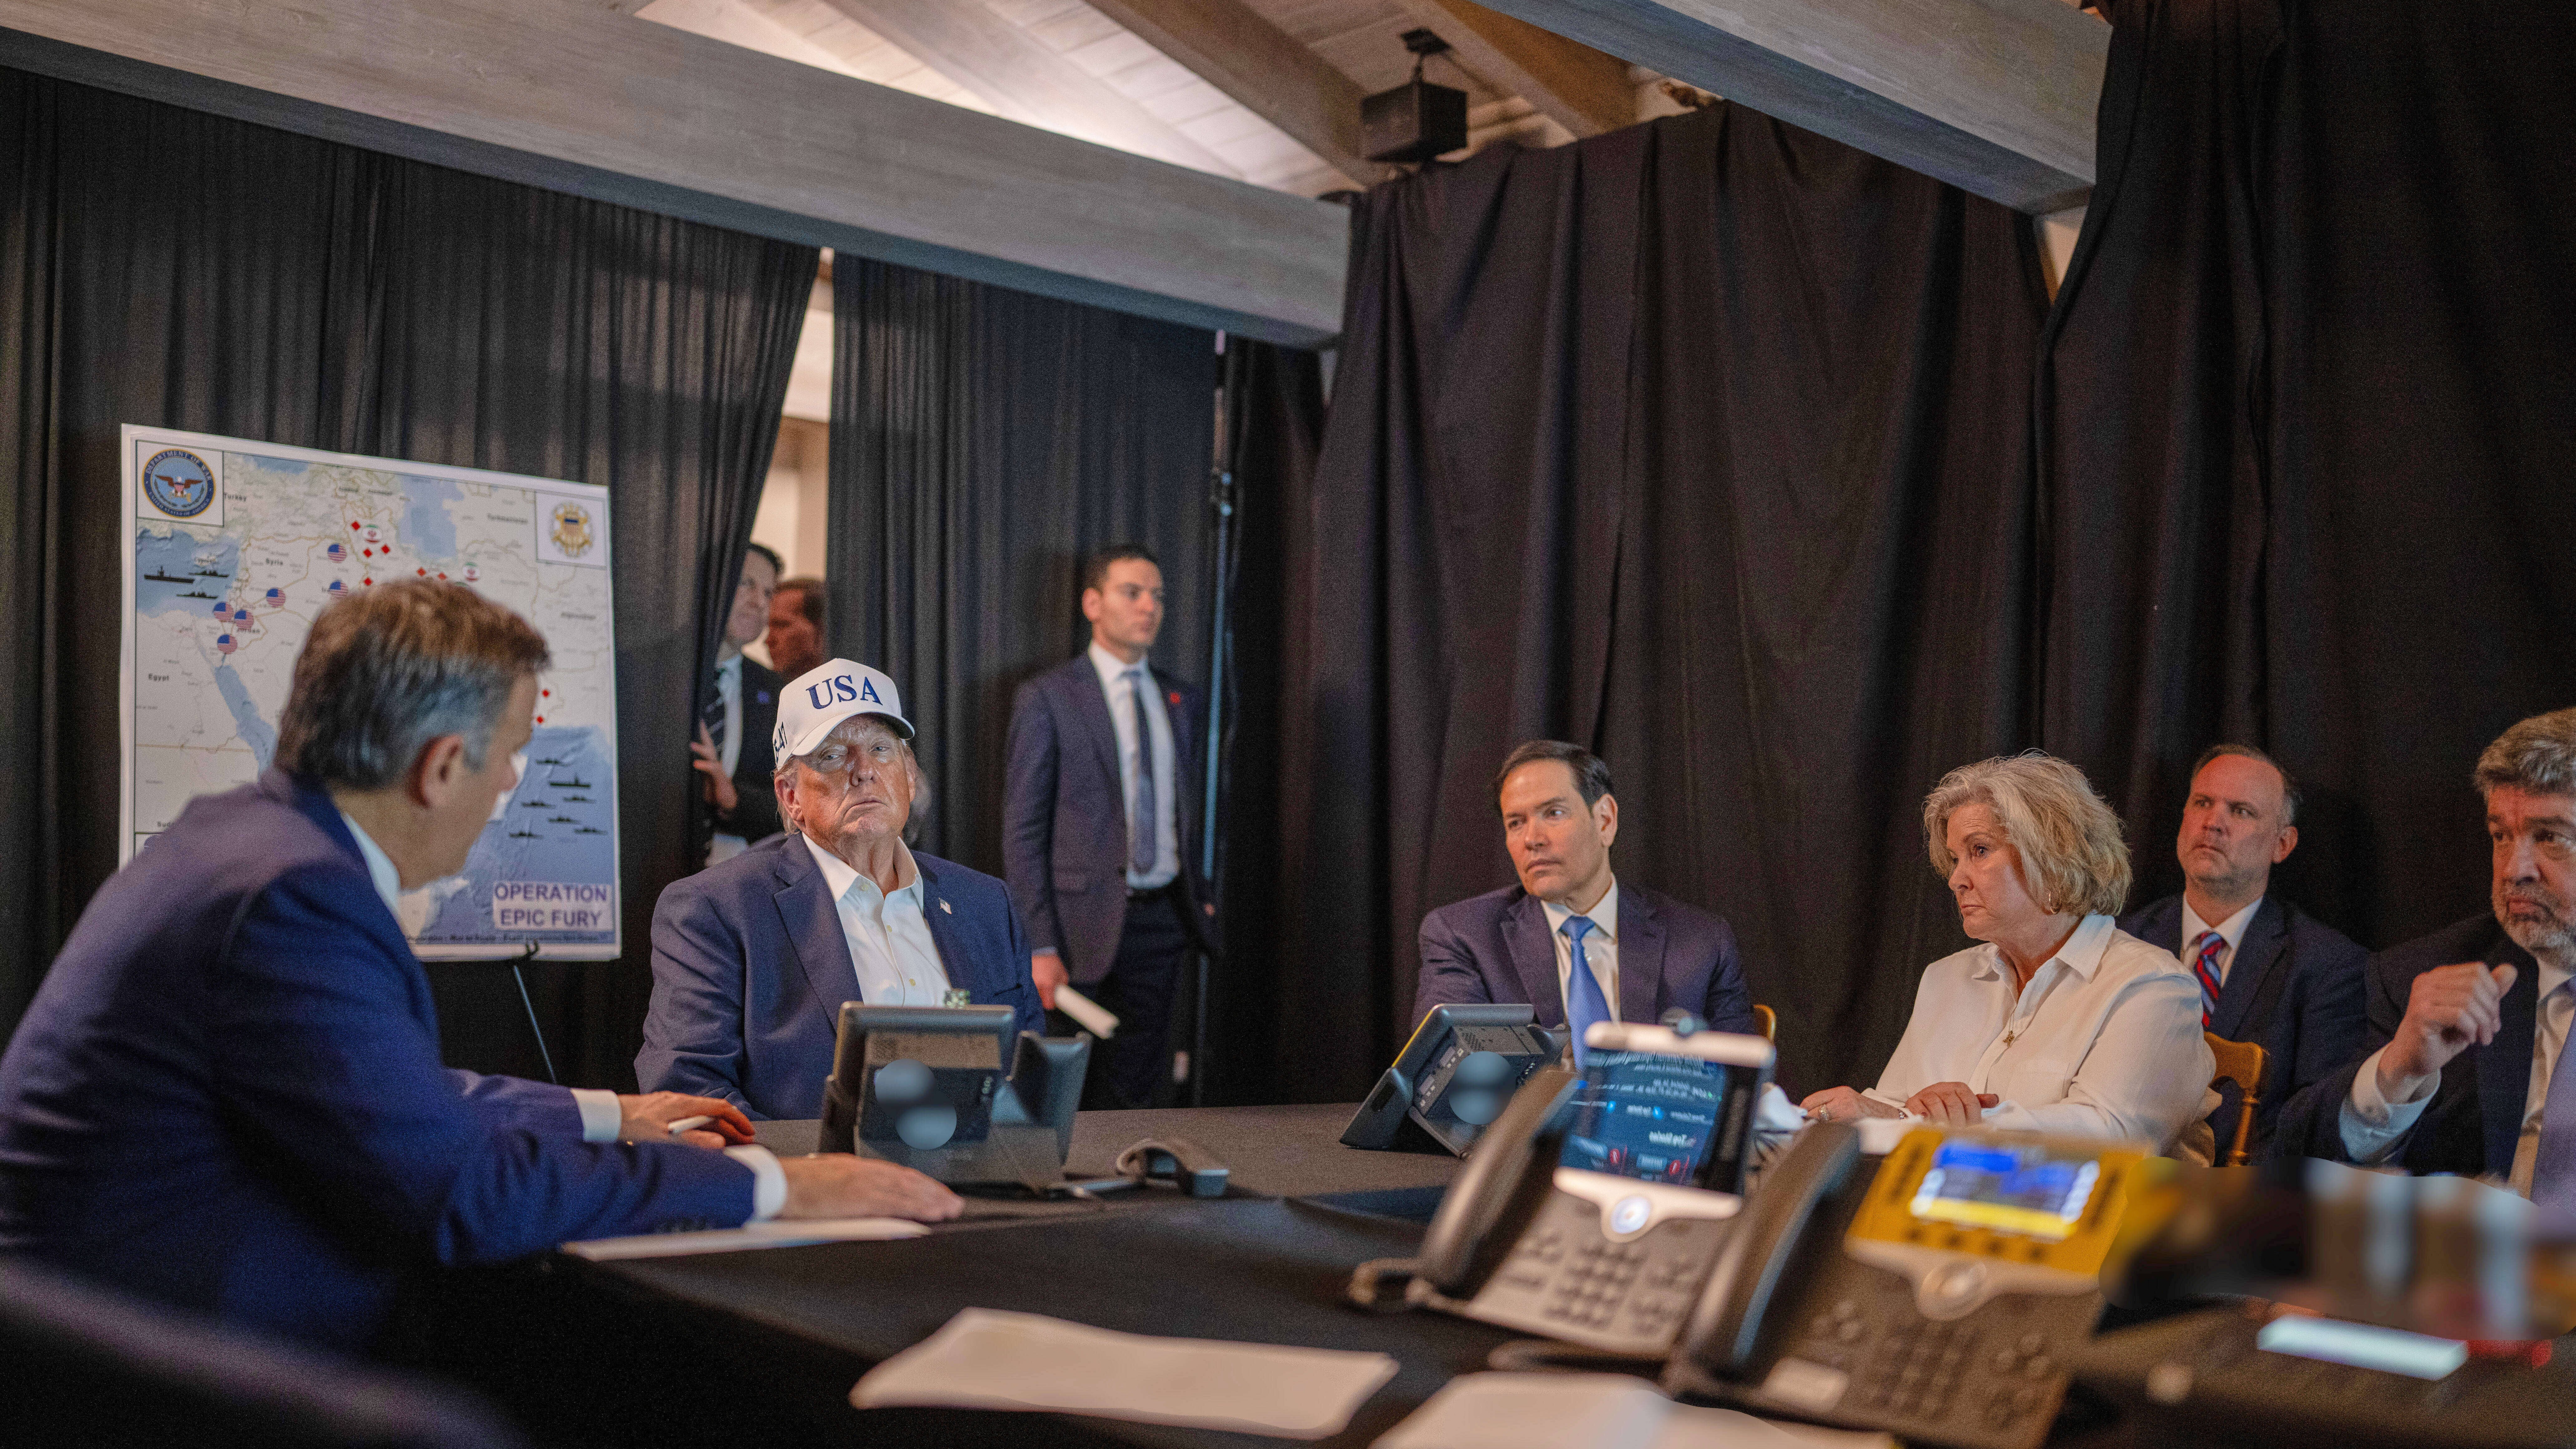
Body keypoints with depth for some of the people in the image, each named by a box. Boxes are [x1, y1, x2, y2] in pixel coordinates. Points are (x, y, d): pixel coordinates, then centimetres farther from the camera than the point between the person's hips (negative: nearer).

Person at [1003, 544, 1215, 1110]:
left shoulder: (1181, 702, 13)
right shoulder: (1047, 698, -3)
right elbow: (1023, 829, -6)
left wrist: (1200, 896, 5)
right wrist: (1039, 946, -12)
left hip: (1164, 919, 5)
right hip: (1088, 924, -4)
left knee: (1143, 1094, 7)